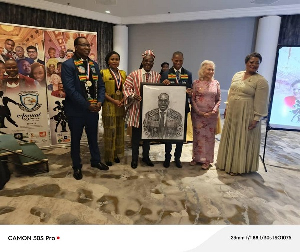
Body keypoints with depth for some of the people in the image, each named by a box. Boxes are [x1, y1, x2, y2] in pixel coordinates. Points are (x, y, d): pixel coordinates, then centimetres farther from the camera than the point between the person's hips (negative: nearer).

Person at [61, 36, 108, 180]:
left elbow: (101, 85, 9)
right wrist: (87, 105, -18)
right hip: (76, 110, -5)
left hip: (93, 109, 5)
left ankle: (96, 161, 37)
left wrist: (100, 102, -8)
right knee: (75, 139, 11)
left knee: (93, 136, 19)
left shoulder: (94, 65, 10)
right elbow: (70, 89, -18)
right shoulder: (68, 65, -9)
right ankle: (77, 167, 27)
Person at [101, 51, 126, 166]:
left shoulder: (123, 73, 11)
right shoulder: (103, 72, -2)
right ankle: (109, 156, 13)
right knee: (109, 130, 0)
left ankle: (117, 154, 23)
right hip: (109, 105, -4)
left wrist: (123, 100, -5)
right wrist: (113, 101, -15)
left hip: (121, 106, 5)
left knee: (119, 130, 10)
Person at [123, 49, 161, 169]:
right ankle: (134, 158, 22)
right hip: (137, 109, -2)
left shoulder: (157, 76, 6)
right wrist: (133, 95, -22)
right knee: (136, 134, 6)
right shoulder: (134, 74, -2)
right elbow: (127, 87, -4)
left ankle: (146, 156, 30)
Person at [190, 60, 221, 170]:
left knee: (209, 136, 7)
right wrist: (199, 112, -11)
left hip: (211, 114, 2)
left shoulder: (216, 83, 4)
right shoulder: (196, 83, -2)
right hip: (197, 114, -1)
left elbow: (218, 100, 7)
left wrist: (214, 111, -9)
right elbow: (192, 99, -3)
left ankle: (207, 159, 19)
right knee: (198, 135, 8)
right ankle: (196, 157, 23)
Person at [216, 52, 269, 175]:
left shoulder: (261, 81, -10)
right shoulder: (237, 75, 8)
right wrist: (227, 108, 13)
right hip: (232, 113, 6)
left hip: (246, 115, -6)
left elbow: (260, 102, -13)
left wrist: (256, 119, -16)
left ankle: (238, 167, 22)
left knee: (242, 140, 5)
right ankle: (228, 163, 33)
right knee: (230, 138, 15)